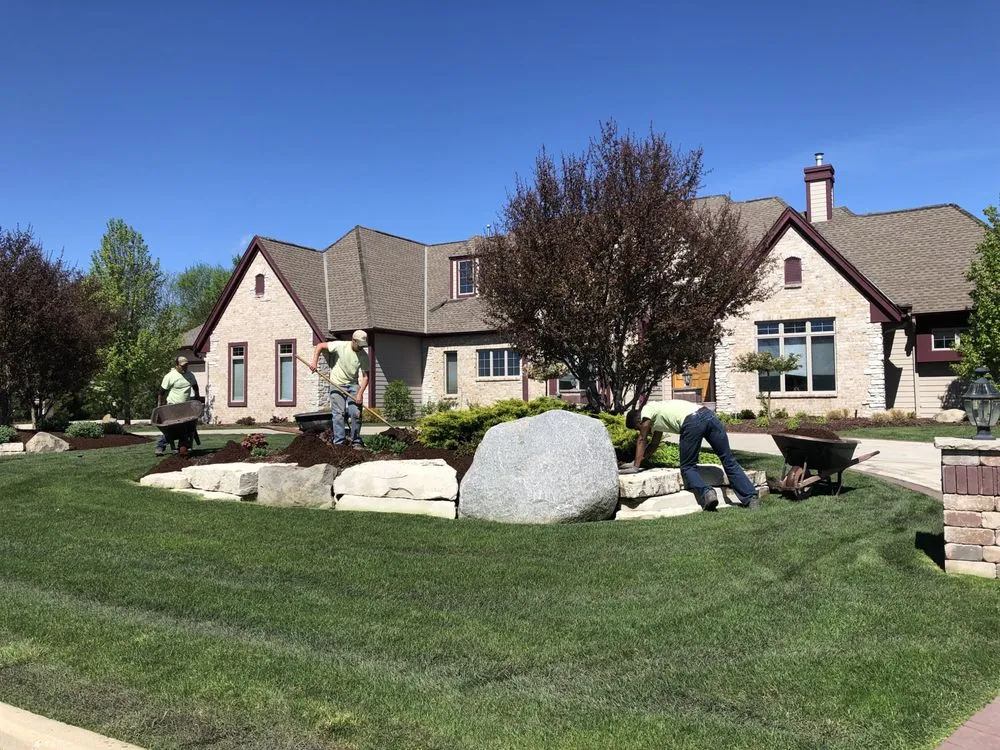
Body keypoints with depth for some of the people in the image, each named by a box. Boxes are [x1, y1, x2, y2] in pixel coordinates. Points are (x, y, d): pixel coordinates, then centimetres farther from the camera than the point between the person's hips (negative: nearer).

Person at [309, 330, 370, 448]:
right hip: (337, 385, -2)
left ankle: (356, 442, 9)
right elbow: (320, 345, -5)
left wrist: (360, 394, -21)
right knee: (338, 413, -6)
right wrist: (314, 363, -14)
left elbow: (365, 376, -9)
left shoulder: (364, 355, -9)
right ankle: (339, 443, -2)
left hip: (353, 385, 2)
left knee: (356, 413, -3)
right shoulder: (340, 346, -15)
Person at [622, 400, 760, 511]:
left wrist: (636, 466, 18)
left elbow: (642, 440, 15)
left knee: (688, 467, 8)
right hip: (708, 414, 8)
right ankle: (752, 498, 1)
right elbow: (654, 444, 45)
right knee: (729, 461, 8)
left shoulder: (647, 410, 16)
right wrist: (636, 461, 46)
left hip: (692, 422, -8)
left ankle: (706, 493, -14)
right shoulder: (657, 415, 38)